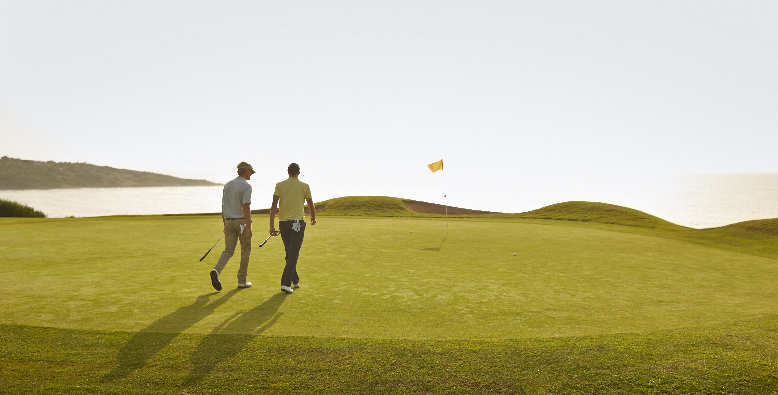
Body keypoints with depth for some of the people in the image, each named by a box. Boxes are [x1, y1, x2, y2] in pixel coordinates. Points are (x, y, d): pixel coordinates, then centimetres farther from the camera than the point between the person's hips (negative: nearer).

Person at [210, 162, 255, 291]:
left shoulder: (227, 185, 11)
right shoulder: (246, 186, -11)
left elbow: (223, 206, 14)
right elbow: (246, 207, -19)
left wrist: (224, 224, 21)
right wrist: (249, 228, -19)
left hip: (229, 222, 6)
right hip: (242, 221, -6)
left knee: (228, 250, 6)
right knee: (245, 250, 8)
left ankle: (216, 270, -20)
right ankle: (242, 281, 12)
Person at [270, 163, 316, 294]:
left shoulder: (280, 185, 4)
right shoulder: (304, 186, 1)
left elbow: (274, 205, -4)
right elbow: (311, 205, 10)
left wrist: (272, 225, -4)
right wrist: (313, 218, 28)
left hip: (283, 223, 3)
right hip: (298, 222, -3)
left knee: (289, 253, 16)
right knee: (293, 254, -3)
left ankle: (295, 281, 27)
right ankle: (286, 283, -13)